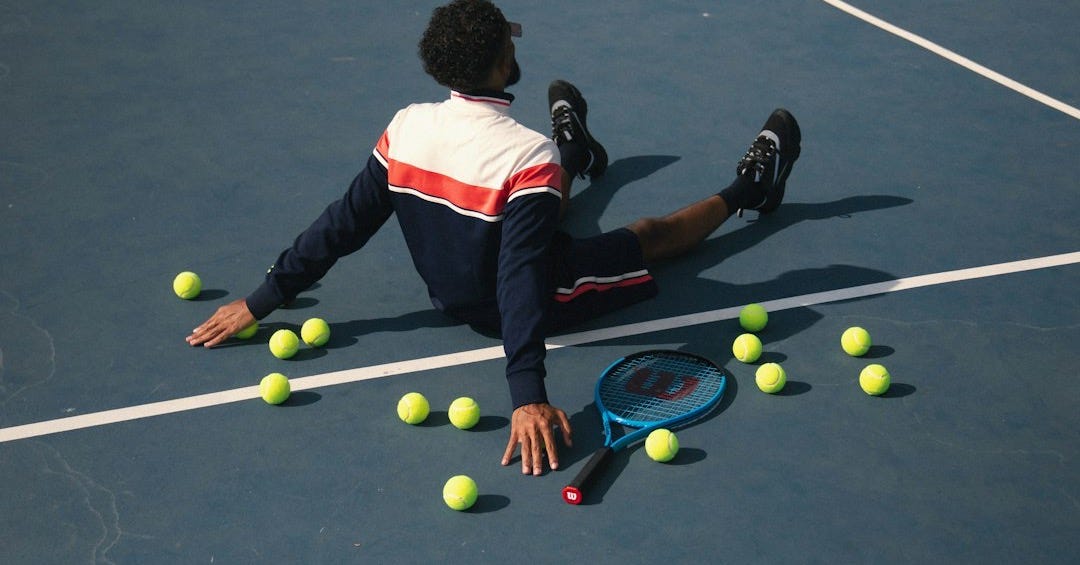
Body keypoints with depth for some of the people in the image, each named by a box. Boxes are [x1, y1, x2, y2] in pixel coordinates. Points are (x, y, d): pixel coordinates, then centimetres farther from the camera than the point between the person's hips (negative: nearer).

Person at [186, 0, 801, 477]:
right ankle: (746, 190, 44)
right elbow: (523, 278, -41)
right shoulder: (527, 154, -36)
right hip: (524, 305, -4)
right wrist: (528, 394, -44)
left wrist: (263, 300, -7)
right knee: (653, 233, 19)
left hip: (451, 292, 5)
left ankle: (574, 153, 67)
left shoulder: (405, 128, -19)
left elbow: (342, 226, -15)